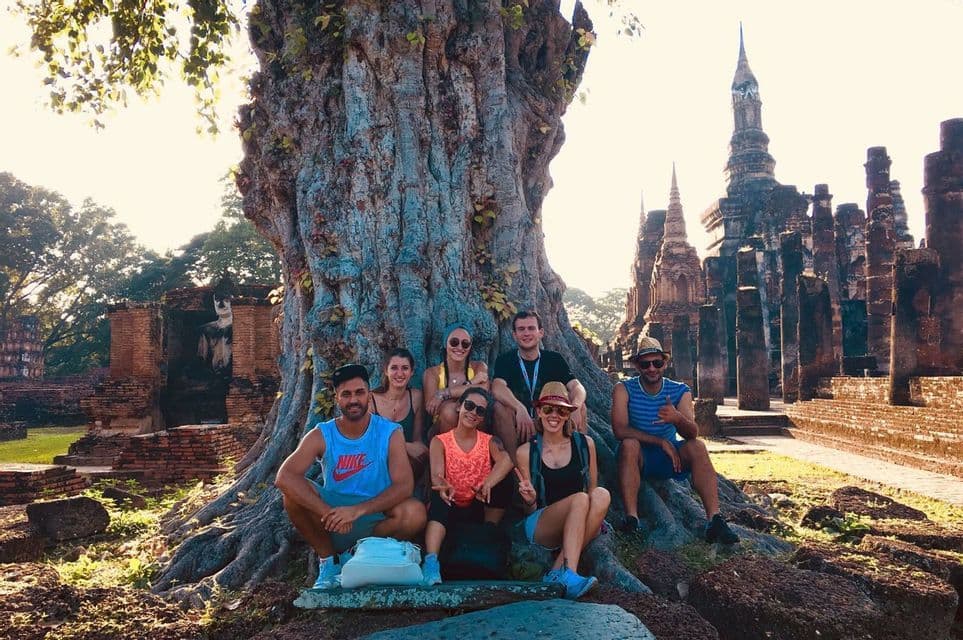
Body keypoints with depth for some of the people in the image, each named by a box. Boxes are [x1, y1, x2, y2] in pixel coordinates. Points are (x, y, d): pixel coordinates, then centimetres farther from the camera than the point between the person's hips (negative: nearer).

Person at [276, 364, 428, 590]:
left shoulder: (390, 433, -9)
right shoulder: (321, 435, -7)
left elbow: (404, 485, -20)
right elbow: (284, 477, -22)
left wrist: (358, 510, -33)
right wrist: (328, 513, -34)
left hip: (376, 519, -1)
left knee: (415, 513, -31)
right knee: (293, 491, -24)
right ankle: (328, 559, -3)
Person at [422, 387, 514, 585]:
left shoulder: (490, 442, 5)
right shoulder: (440, 441, 4)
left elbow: (506, 461, -19)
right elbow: (436, 475, -13)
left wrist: (487, 485, -40)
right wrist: (442, 486, -40)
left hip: (480, 509, 1)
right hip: (451, 509, -1)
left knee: (504, 480, -23)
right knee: (439, 497, -35)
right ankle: (431, 561, -47)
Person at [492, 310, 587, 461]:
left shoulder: (554, 359, 5)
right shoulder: (505, 360, -2)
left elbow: (577, 386, -9)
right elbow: (497, 387, -22)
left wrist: (575, 406, -34)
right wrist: (520, 408, -43)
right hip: (517, 429, -1)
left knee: (579, 405, -19)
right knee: (501, 406, -30)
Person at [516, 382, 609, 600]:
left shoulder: (585, 444, 7)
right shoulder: (526, 451, 2)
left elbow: (592, 489, 15)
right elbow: (529, 512, 8)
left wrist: (594, 518, -7)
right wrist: (530, 501, -16)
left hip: (578, 529, 3)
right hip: (539, 528, -2)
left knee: (602, 495, -28)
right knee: (579, 499, -30)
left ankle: (557, 573, -30)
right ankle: (569, 576, -42)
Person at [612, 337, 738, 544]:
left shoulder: (680, 391, -3)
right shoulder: (624, 389, -9)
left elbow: (692, 433, -17)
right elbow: (619, 429, -21)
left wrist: (678, 419, -41)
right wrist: (661, 442, -23)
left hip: (671, 457, 2)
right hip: (638, 458, -2)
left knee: (697, 446, -26)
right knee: (629, 444, -34)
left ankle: (715, 519, -32)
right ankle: (631, 520, -38)